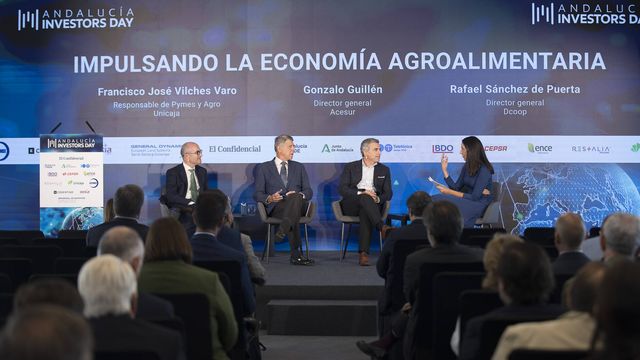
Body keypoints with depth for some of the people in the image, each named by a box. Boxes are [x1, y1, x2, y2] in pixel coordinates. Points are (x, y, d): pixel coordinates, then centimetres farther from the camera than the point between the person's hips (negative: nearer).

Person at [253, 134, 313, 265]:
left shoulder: (299, 167, 25)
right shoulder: (263, 168, 16)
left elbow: (309, 191, 14)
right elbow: (257, 194, 8)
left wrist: (299, 195, -12)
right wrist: (269, 198, -17)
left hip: (299, 204, 2)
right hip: (276, 207, -2)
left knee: (295, 197, -39)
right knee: (294, 215, -40)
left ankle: (282, 230, -52)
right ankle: (296, 254, -46)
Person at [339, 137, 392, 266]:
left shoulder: (384, 170, 19)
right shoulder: (350, 167, 14)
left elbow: (388, 193, 8)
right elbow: (342, 189, 0)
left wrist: (378, 199, -15)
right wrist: (361, 193, -17)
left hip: (373, 204, 0)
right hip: (351, 205, 0)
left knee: (365, 212, -37)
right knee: (365, 198, -35)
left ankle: (364, 253, -45)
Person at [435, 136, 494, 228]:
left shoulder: (484, 170, -17)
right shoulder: (467, 166, 7)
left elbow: (475, 197, -20)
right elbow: (456, 187, 5)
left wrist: (450, 192, -20)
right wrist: (444, 169, 0)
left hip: (479, 205, -7)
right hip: (468, 202, 7)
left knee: (440, 200, -25)